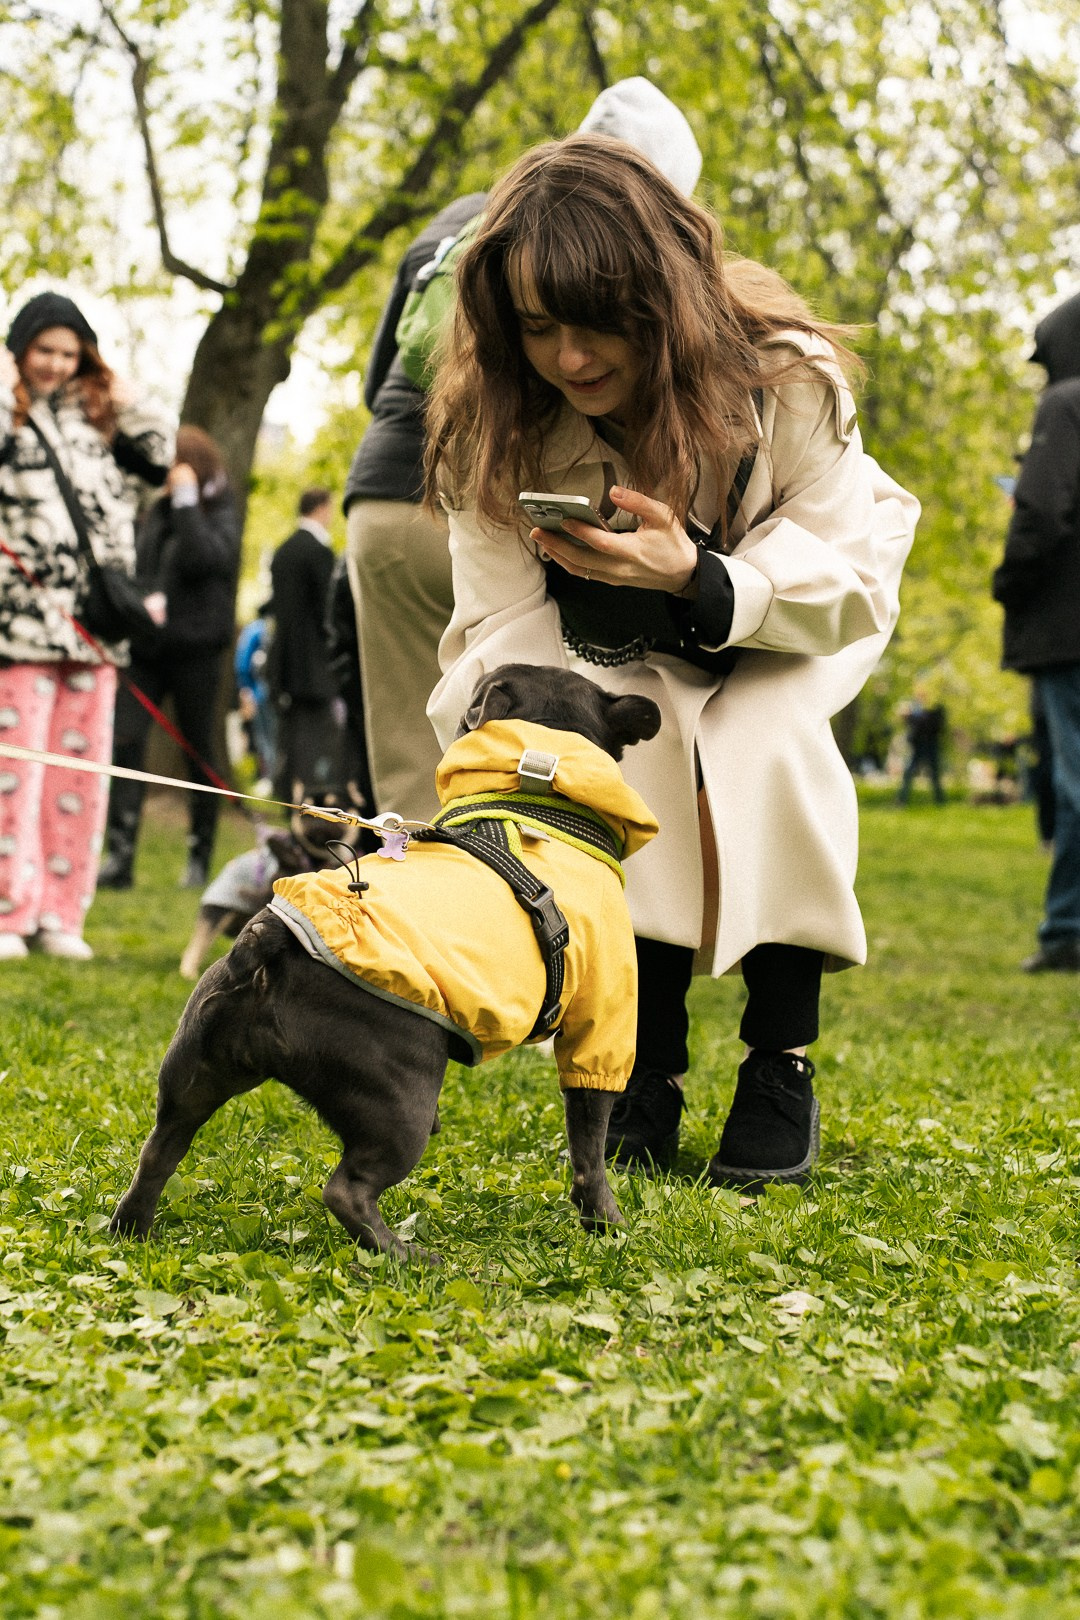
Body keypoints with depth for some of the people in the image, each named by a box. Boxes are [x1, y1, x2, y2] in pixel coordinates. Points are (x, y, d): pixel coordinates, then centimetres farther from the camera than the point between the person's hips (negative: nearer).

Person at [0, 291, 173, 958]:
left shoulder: (96, 416, 20)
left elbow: (158, 460, 16)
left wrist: (122, 397, 13)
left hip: (92, 622, 5)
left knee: (81, 766, 3)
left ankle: (60, 915, 8)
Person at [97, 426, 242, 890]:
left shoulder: (221, 515, 0)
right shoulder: (156, 512, 14)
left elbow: (203, 558, -19)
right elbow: (132, 566, 14)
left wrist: (186, 499, -14)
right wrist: (142, 599, -6)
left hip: (195, 647, -4)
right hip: (146, 646, 4)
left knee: (199, 751, 5)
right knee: (124, 741, -11)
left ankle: (200, 858, 15)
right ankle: (120, 857, -14)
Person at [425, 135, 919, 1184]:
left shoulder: (783, 378, -31)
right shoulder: (496, 427, -24)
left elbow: (859, 585, -25)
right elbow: (499, 634, -24)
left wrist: (700, 577, -43)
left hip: (796, 617, -1)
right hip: (617, 645, 2)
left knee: (764, 744, -33)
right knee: (623, 750, -30)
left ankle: (782, 1062, -16)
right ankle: (647, 1067, -11)